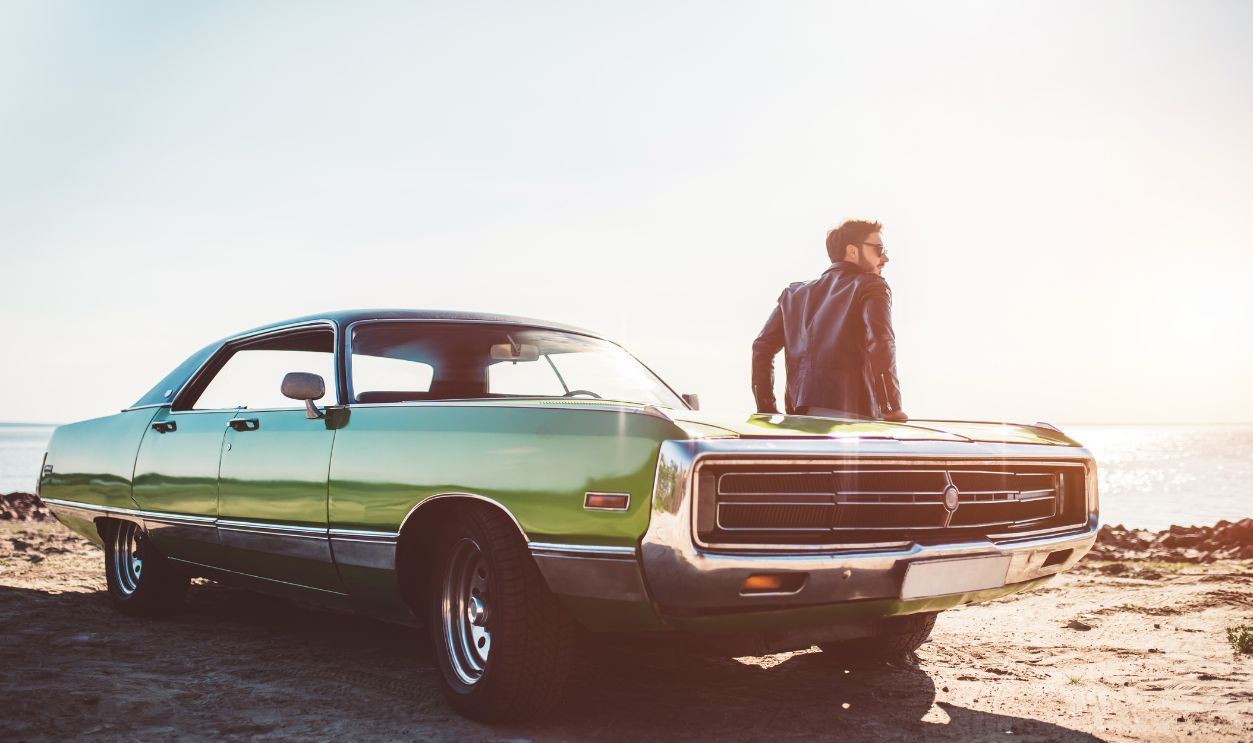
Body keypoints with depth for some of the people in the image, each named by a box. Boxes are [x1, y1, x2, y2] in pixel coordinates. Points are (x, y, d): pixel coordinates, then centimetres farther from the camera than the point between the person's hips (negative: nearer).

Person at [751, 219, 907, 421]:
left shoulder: (794, 293, 22)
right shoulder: (871, 286, 6)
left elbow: (763, 347, 15)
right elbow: (880, 343, -11)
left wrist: (767, 410, 15)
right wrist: (892, 407, -7)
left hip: (798, 415, 6)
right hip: (850, 412, -5)